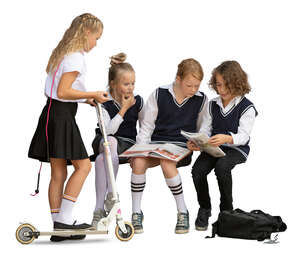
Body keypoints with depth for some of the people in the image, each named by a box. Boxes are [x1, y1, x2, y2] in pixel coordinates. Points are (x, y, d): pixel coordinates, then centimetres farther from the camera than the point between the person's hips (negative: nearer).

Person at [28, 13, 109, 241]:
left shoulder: (63, 53, 18)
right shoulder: (76, 57, -12)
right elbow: (63, 92, -20)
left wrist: (85, 99, 18)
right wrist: (92, 95, -14)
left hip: (54, 114, 10)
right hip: (61, 117, -10)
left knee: (58, 173, 8)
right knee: (83, 165, -5)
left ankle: (59, 226, 10)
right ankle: (64, 219, -6)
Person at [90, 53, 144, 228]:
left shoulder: (138, 101, 2)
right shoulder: (105, 104, -5)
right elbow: (108, 130, -18)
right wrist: (124, 109, -17)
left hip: (128, 145, 0)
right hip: (103, 143, 0)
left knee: (102, 159, -33)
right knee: (110, 141, -38)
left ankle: (99, 209, -34)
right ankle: (111, 194, -42)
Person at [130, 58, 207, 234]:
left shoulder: (201, 100, 5)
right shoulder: (159, 95, 3)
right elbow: (147, 127, 6)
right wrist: (140, 149, -7)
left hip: (182, 147, -1)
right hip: (156, 143, 1)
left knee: (166, 162, -36)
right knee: (138, 162, -31)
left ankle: (182, 212, -17)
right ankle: (136, 213, -15)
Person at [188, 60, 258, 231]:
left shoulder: (247, 108, -6)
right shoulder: (213, 105, 11)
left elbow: (243, 136, -16)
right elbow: (205, 129, 7)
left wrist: (227, 138, -38)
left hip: (237, 149, -4)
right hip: (214, 147, 4)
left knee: (222, 166, -36)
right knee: (198, 169, -24)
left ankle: (227, 209, -14)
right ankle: (204, 209, -2)